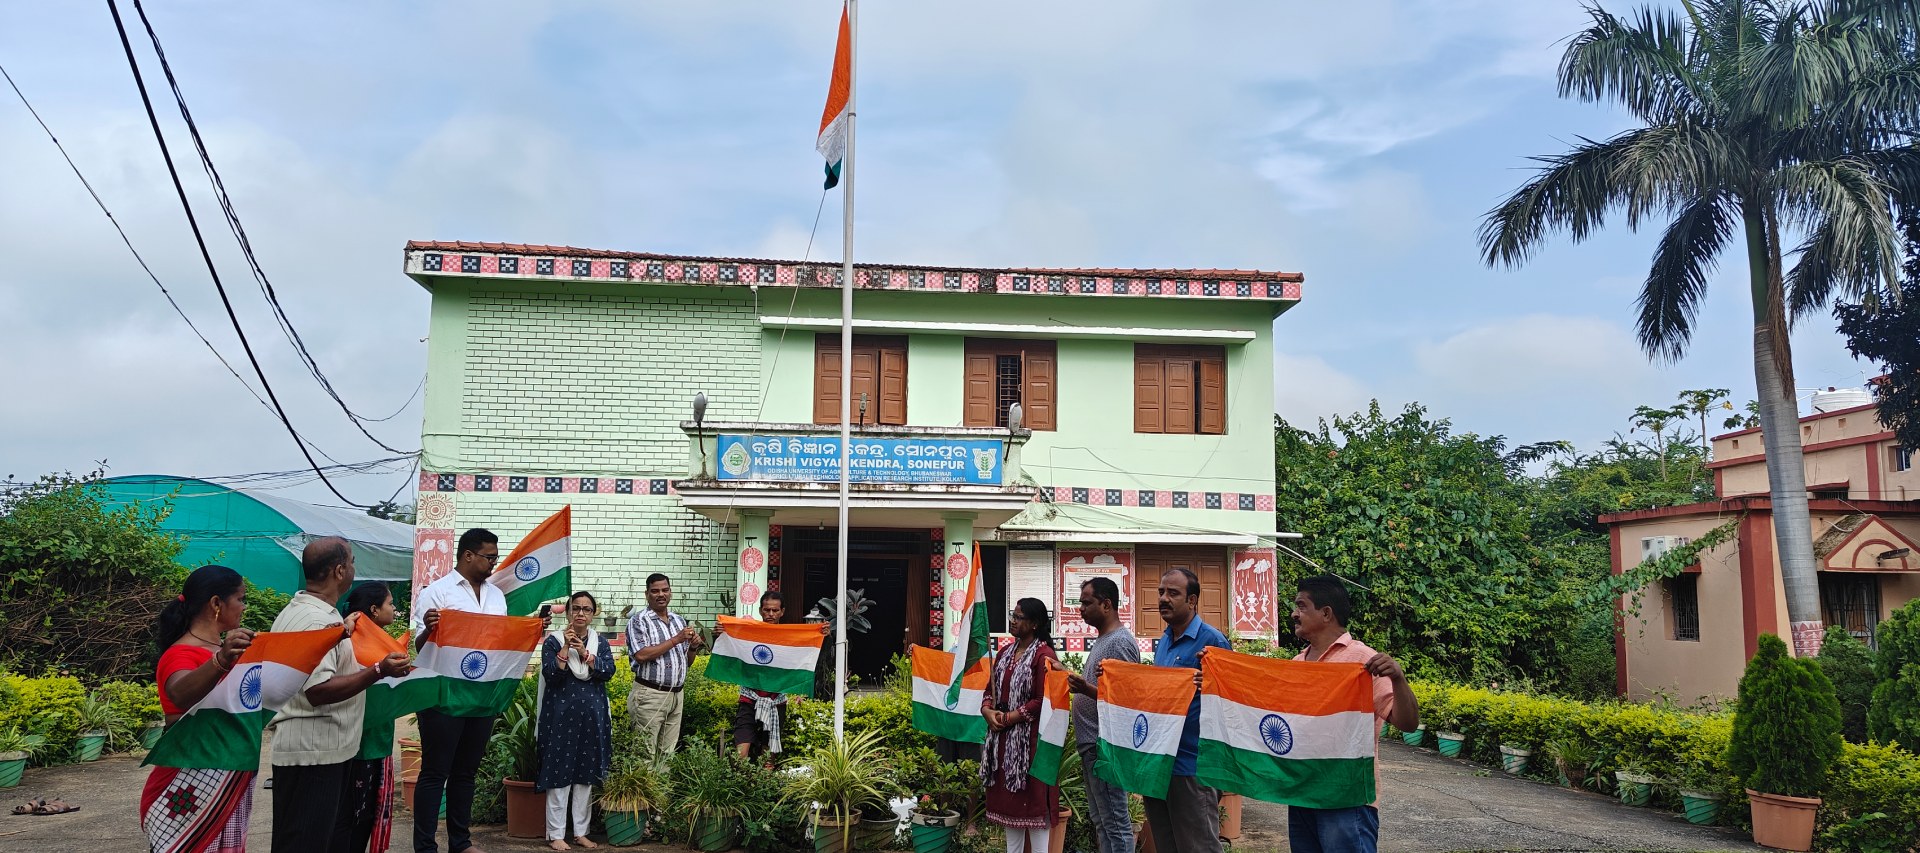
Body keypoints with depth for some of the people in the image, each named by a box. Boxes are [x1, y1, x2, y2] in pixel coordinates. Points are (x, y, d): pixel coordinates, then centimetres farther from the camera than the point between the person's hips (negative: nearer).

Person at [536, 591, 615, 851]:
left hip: (592, 715, 4)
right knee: (559, 773, -2)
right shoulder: (553, 640, -2)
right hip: (561, 715, -3)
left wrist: (584, 652, -16)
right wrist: (565, 647, -20)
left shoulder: (600, 641, 8)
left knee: (587, 774, 8)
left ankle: (581, 831, 17)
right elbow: (550, 674, -13)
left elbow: (608, 671, -6)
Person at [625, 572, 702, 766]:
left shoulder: (679, 621, 14)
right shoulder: (638, 621, -5)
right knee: (646, 754, -3)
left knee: (668, 753, 10)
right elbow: (641, 655, -19)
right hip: (650, 695, -6)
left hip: (677, 695, 6)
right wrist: (675, 640, -16)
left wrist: (693, 647, -2)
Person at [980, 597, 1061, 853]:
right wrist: (987, 710, -5)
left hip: (1030, 739, -8)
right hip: (1003, 739, 8)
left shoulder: (1043, 655, -11)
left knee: (1033, 802, -3)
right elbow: (991, 690, 16)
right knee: (1009, 800, 13)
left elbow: (1043, 701, -17)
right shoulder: (1005, 654, 14)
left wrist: (1009, 718, -14)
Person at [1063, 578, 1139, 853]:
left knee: (1115, 823, -4)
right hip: (1092, 746, 11)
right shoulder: (1101, 640, 16)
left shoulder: (1120, 642, -15)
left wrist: (1087, 690, -32)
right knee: (1100, 820, 16)